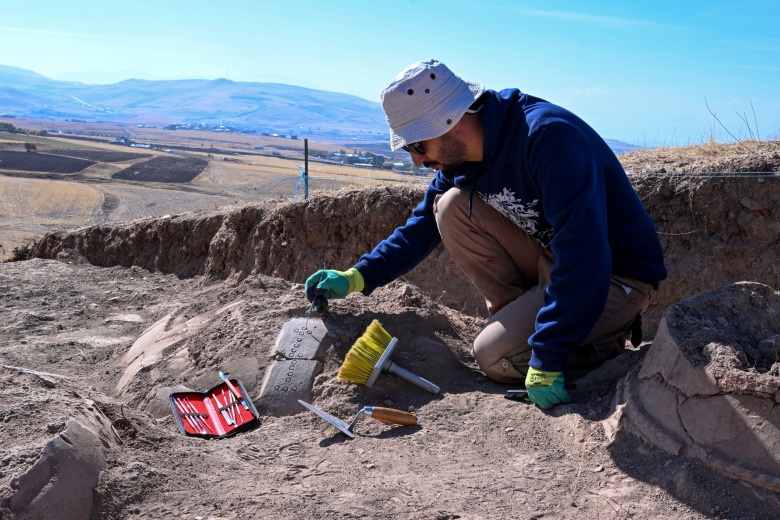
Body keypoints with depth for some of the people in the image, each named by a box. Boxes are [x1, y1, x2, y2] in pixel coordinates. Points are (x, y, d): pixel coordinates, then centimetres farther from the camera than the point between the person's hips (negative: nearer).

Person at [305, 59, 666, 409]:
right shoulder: (459, 155, -3)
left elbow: (584, 255, -34)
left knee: (495, 356, -19)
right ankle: (523, 320, 0)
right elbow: (422, 227, 9)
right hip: (553, 257, 8)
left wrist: (546, 361, -33)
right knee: (452, 207, -7)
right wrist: (356, 278, -3)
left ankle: (607, 343, 2)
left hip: (618, 275, -8)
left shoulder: (548, 136, -29)